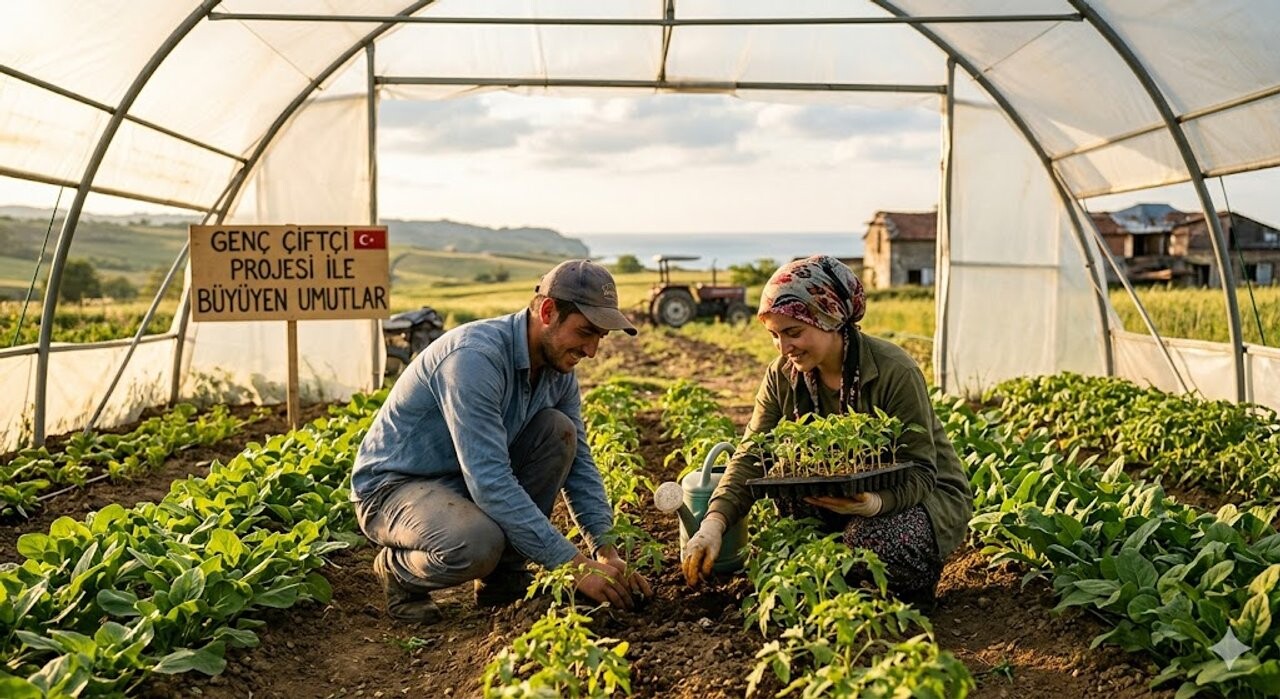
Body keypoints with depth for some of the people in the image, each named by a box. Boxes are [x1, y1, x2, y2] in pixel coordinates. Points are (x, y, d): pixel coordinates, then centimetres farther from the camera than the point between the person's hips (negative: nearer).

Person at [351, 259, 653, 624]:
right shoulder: (474, 358, -30)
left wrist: (606, 549, -11)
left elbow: (579, 462, 3)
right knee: (477, 543, -37)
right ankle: (399, 570, -2)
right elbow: (489, 482, -35)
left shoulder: (558, 369, -4)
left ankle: (504, 576, -1)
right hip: (392, 485, -8)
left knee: (558, 430, -13)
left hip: (469, 480, 8)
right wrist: (574, 564, -34)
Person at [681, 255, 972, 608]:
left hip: (928, 496, -5)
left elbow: (920, 472, -23)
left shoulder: (895, 372, -24)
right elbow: (751, 457, -14)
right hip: (842, 496, 5)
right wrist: (714, 522, -30)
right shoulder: (783, 375, -8)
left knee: (867, 539, -35)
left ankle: (915, 588, 2)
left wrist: (875, 502, -45)